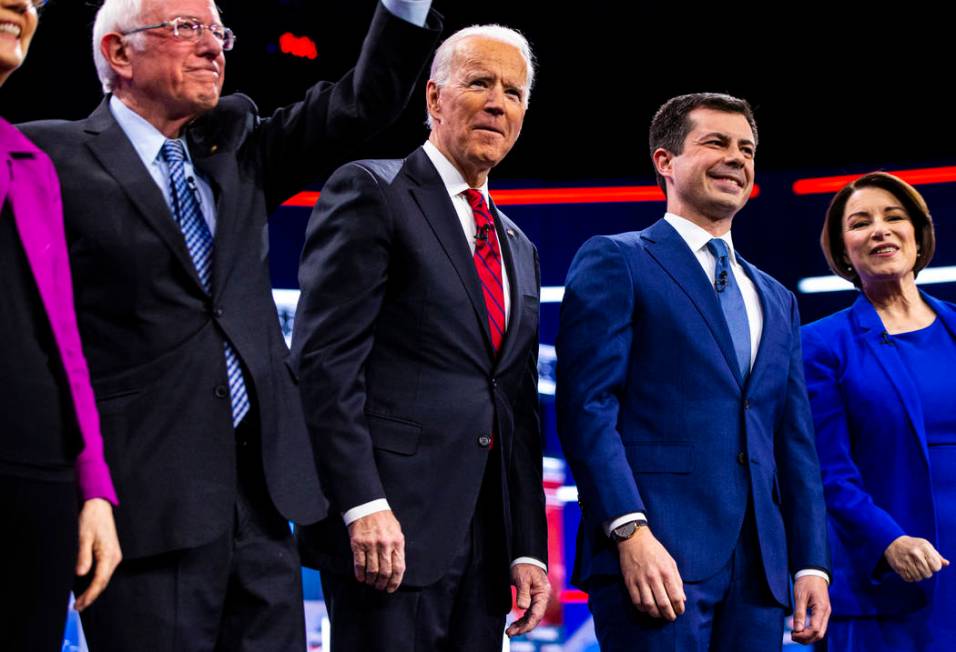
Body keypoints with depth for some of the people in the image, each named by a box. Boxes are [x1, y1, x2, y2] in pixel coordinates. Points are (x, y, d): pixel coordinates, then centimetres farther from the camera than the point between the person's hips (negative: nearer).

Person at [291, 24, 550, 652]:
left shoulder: (518, 247, 21)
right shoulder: (370, 192, -2)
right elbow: (324, 359, -11)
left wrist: (528, 549, 12)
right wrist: (364, 504, -19)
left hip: (485, 541, 7)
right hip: (389, 525, -7)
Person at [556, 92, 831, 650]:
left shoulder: (777, 302, 23)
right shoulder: (614, 262, 3)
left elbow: (795, 441, 20)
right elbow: (587, 407, -7)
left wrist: (811, 563, 10)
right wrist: (631, 532, -17)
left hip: (758, 566, 6)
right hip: (657, 556, -6)